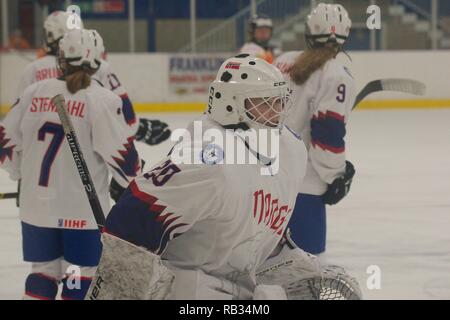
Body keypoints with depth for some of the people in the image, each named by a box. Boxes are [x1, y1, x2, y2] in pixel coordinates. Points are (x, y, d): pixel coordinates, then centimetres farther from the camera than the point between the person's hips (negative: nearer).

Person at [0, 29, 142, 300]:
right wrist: (136, 180, 7)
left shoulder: (35, 92, 1)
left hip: (37, 204, 4)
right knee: (81, 274, 6)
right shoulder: (102, 99, -11)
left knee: (44, 270, 16)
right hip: (83, 209, -4)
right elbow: (120, 152, -12)